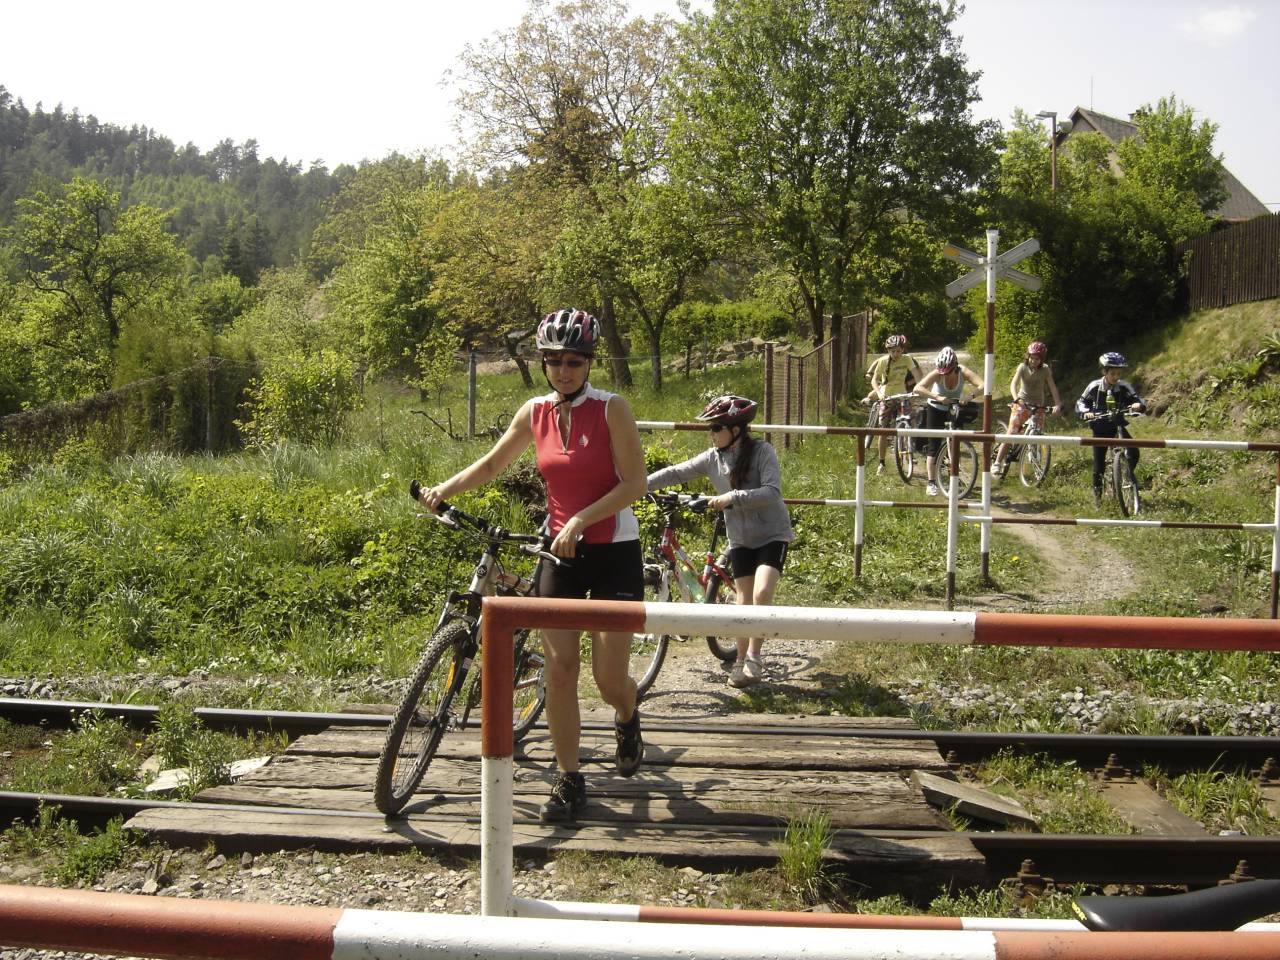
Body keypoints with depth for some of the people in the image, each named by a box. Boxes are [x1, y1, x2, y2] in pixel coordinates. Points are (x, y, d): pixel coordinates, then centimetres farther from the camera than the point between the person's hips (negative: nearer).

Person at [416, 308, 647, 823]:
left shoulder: (612, 409, -10)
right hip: (559, 549, 4)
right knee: (559, 668, -2)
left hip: (613, 550, -3)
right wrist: (443, 489, 0)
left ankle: (627, 720, 34)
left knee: (610, 678, -3)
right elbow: (492, 462, 14)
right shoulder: (536, 412, 3)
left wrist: (580, 521, -23)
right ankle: (569, 781, 10)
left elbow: (634, 483, -14)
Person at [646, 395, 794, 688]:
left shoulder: (762, 451, -15)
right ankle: (740, 661, 15)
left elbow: (772, 492, -24)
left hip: (772, 535, -4)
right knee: (744, 601, 3)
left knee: (762, 593, -20)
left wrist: (732, 497, -31)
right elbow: (675, 473, -2)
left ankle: (753, 657, -8)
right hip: (741, 539, 4)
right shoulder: (712, 458, -3)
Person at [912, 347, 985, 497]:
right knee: (934, 446, -6)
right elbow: (918, 388, -42)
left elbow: (983, 386, -38)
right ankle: (931, 483, -1)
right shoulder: (937, 373, -29)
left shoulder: (963, 372, -26)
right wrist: (937, 397, -54)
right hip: (936, 409, -2)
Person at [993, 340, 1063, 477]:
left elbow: (1053, 387, -8)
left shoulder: (1045, 370, 0)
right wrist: (1016, 399, -36)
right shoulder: (1023, 367, -5)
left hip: (1038, 407, 2)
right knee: (1011, 433, -11)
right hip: (1022, 404, -2)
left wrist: (1057, 404, -23)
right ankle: (997, 463, -7)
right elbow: (1013, 384, -17)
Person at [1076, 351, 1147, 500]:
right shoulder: (1095, 387, -11)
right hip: (1100, 428, -1)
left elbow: (1138, 399, -10)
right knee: (1099, 463, -1)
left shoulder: (1123, 387, -8)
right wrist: (1086, 413, -34)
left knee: (1133, 452, -20)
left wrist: (1139, 405, -35)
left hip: (1118, 426, 1)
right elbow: (1080, 403, -13)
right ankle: (1097, 490, 21)